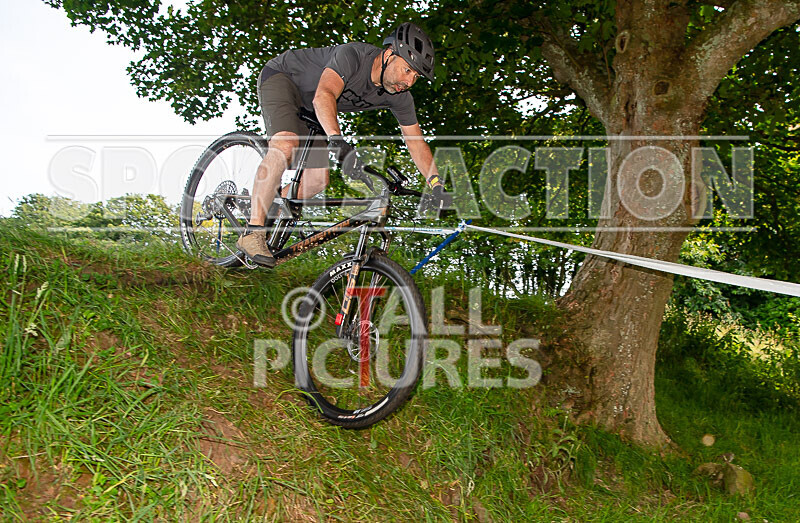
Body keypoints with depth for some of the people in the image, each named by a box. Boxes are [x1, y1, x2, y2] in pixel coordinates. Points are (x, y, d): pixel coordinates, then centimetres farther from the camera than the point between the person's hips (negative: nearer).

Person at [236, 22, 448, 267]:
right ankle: (252, 233, -30)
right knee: (285, 145, -33)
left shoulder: (399, 96, -14)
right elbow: (323, 96, -50)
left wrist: (437, 186, -16)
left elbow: (417, 143, -7)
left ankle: (273, 208, 18)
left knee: (318, 180, -6)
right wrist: (337, 141, -65)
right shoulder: (353, 55, -34)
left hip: (307, 108, 7)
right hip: (282, 76, -7)